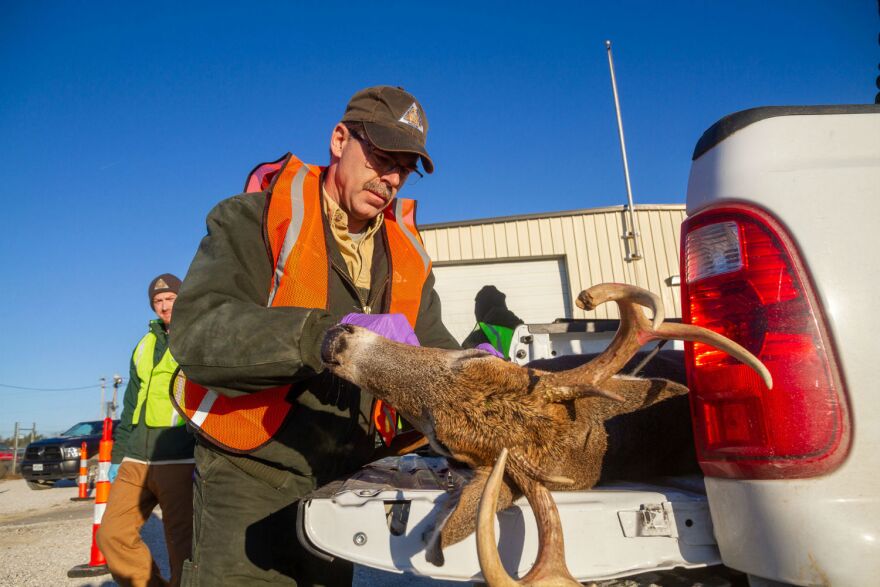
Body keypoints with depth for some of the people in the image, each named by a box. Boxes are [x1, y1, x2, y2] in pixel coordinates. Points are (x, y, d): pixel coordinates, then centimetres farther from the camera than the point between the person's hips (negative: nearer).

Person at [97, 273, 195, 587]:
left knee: (182, 546, -5)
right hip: (135, 462, 6)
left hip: (180, 463, -6)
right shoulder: (145, 345, 19)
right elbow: (130, 405, 24)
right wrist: (118, 456, 20)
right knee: (112, 534, 4)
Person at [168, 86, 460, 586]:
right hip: (250, 478, -5)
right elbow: (196, 332, -24)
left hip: (340, 484, 5)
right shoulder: (255, 220, -11)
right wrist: (330, 333, -38)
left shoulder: (407, 257, 6)